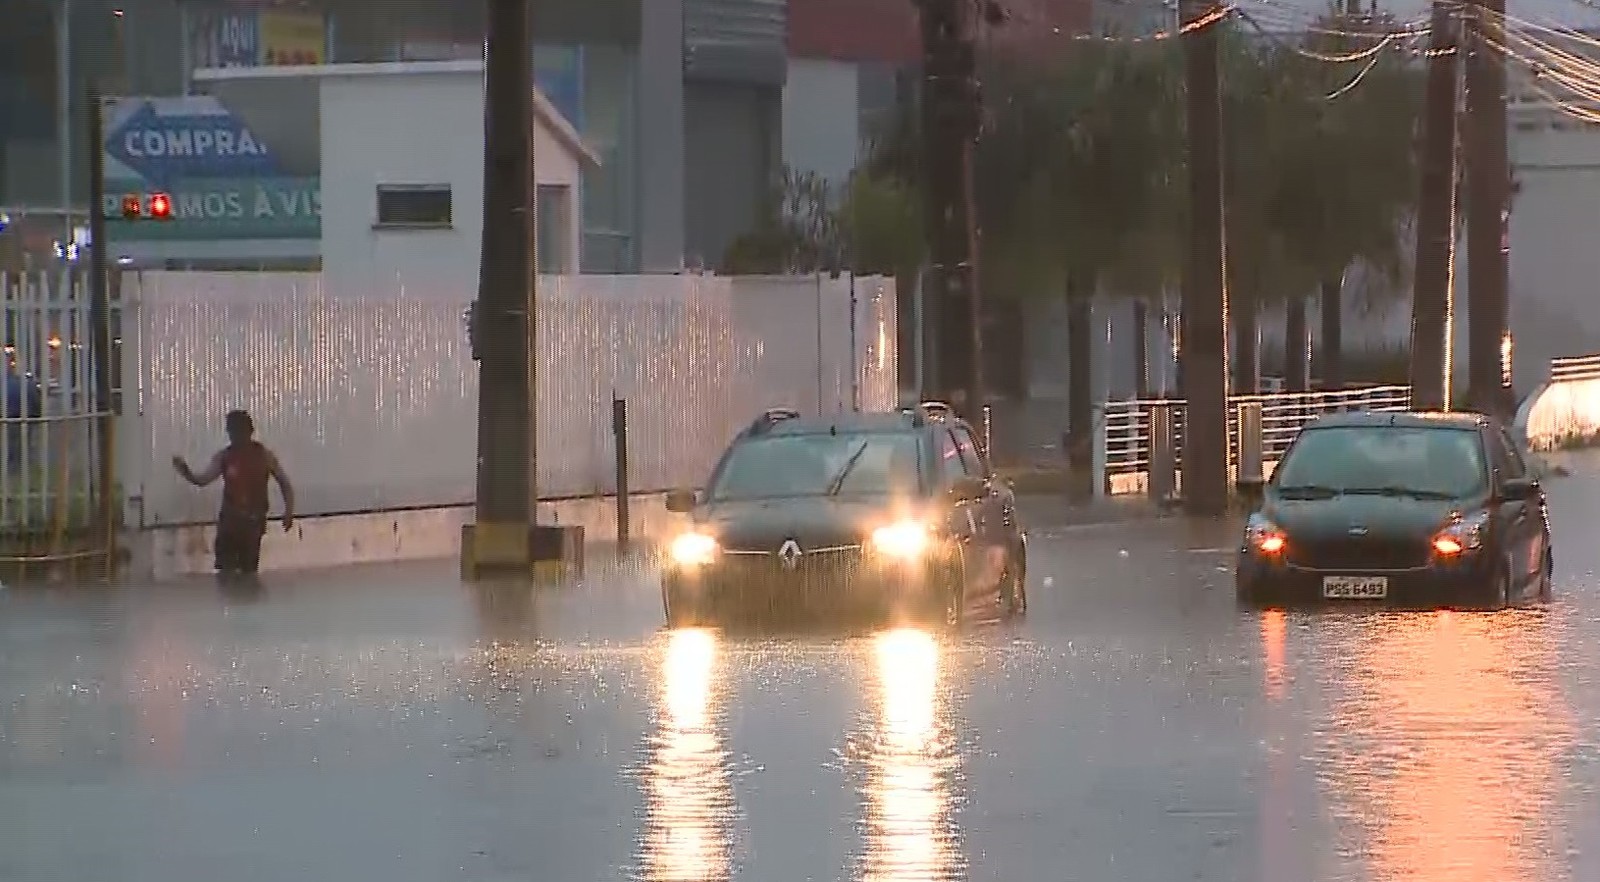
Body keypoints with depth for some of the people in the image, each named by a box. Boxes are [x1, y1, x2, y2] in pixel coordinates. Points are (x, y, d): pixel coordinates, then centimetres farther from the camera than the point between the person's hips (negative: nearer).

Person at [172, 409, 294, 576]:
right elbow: (202, 480, -13)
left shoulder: (264, 455, -3)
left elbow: (285, 483, 5)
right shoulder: (224, 456, -2)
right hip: (229, 518, 1)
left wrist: (288, 512, -6)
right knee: (226, 570, -5)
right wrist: (186, 473, -34)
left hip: (254, 519, -1)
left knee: (249, 571, 5)